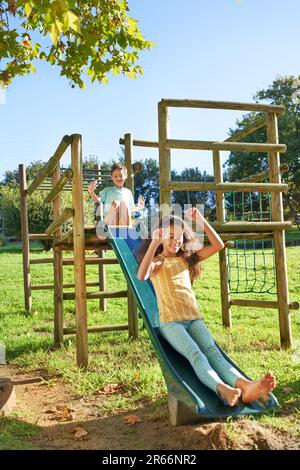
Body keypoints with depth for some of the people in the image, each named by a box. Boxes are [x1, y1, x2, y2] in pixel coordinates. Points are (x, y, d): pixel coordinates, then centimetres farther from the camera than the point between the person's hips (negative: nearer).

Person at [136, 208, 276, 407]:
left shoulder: (186, 259, 20)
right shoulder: (157, 262, 6)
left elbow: (218, 245, 11)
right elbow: (142, 276, -20)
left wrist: (200, 220, 3)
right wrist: (154, 243, -26)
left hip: (194, 318, 4)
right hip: (170, 322, -3)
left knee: (212, 352, -26)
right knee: (195, 354, -31)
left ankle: (244, 385, -52)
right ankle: (222, 389, -56)